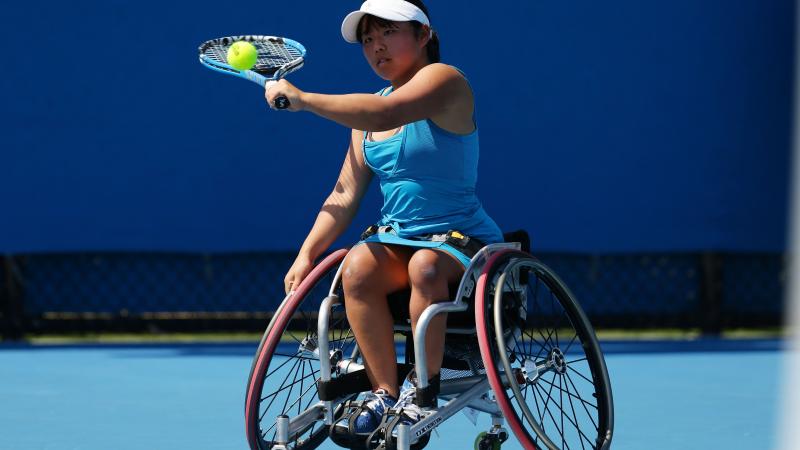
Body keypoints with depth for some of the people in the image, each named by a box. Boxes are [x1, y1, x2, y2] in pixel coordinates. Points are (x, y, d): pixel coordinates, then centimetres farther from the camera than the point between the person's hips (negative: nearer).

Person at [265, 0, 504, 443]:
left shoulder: (443, 79, -9)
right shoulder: (368, 111, 15)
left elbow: (386, 113, -29)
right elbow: (344, 195, 11)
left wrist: (301, 98, -23)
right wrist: (307, 254, -2)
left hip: (461, 239, -6)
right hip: (395, 238, 6)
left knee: (424, 266, -38)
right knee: (357, 267, -27)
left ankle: (422, 391, -24)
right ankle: (384, 392, -21)